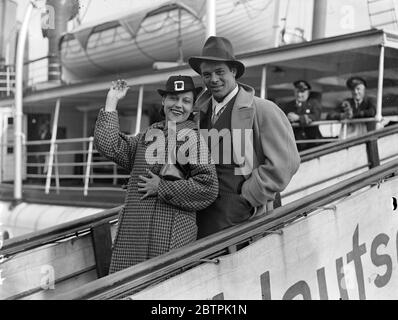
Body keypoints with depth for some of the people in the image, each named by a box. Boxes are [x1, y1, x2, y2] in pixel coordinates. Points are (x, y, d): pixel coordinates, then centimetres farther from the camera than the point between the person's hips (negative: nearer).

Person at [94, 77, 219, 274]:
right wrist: (111, 102, 11)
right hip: (133, 230, 5)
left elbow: (208, 186, -12)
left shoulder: (193, 137, -3)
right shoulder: (150, 134, 16)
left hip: (169, 234, -5)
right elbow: (110, 147, 9)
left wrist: (162, 188, -11)